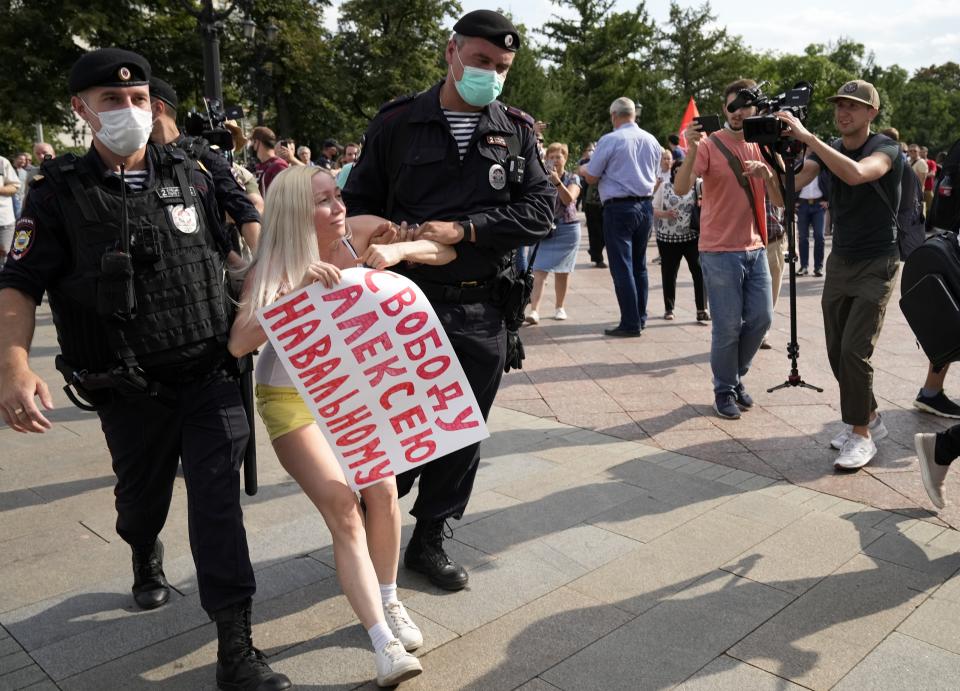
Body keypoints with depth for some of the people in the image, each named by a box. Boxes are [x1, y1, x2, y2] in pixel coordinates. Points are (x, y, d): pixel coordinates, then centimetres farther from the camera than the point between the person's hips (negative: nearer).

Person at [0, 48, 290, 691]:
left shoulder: (188, 176, 3)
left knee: (218, 501, -6)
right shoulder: (60, 194, -3)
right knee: (143, 495, 19)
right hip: (129, 391, 0)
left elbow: (231, 253, 14)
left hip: (209, 376, 1)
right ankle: (146, 555, 56)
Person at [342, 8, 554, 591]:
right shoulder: (397, 123, 2)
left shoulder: (517, 131, 6)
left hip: (483, 312, 3)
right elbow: (361, 206, 6)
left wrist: (464, 228, -14)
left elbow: (542, 209, -3)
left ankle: (429, 540, 30)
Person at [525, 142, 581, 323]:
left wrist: (557, 181, -27)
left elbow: (569, 199, -14)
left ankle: (560, 307, 22)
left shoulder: (573, 179, 3)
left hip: (567, 229, 0)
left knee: (562, 271, 8)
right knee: (539, 270, -12)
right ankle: (534, 310, -18)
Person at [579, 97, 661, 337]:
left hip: (619, 207, -6)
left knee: (622, 267, -2)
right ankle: (640, 317, 21)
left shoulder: (610, 140, -11)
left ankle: (631, 324, -2)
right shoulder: (652, 141, 8)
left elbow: (591, 177, -5)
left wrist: (583, 169, 16)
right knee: (639, 265, 15)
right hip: (645, 206, 6)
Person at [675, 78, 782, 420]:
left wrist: (767, 173, -13)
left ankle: (736, 375, 30)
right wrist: (691, 149, -35)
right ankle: (724, 390, 17)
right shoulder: (709, 145, -8)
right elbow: (681, 189, -21)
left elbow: (780, 200, 6)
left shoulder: (762, 148, 9)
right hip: (720, 251, -5)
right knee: (728, 325, -1)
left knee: (761, 318, 9)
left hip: (756, 249, 6)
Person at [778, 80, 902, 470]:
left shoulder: (885, 148, -11)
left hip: (877, 265, -6)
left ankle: (861, 436, 2)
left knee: (854, 351, -13)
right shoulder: (827, 151, 7)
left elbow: (856, 174, -34)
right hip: (840, 261, 6)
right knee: (837, 351, 6)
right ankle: (869, 419, 26)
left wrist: (807, 136, -36)